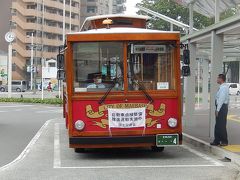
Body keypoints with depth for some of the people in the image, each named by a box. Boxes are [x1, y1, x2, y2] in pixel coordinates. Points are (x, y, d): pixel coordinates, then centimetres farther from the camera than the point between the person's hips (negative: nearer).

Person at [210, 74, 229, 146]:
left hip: (222, 107, -10)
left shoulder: (223, 87, -17)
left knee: (221, 125, -4)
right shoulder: (223, 87, 14)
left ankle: (224, 141, 4)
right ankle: (217, 141, 19)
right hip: (221, 107, 10)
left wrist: (217, 110, -21)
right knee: (218, 125, 13)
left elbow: (221, 99, -21)